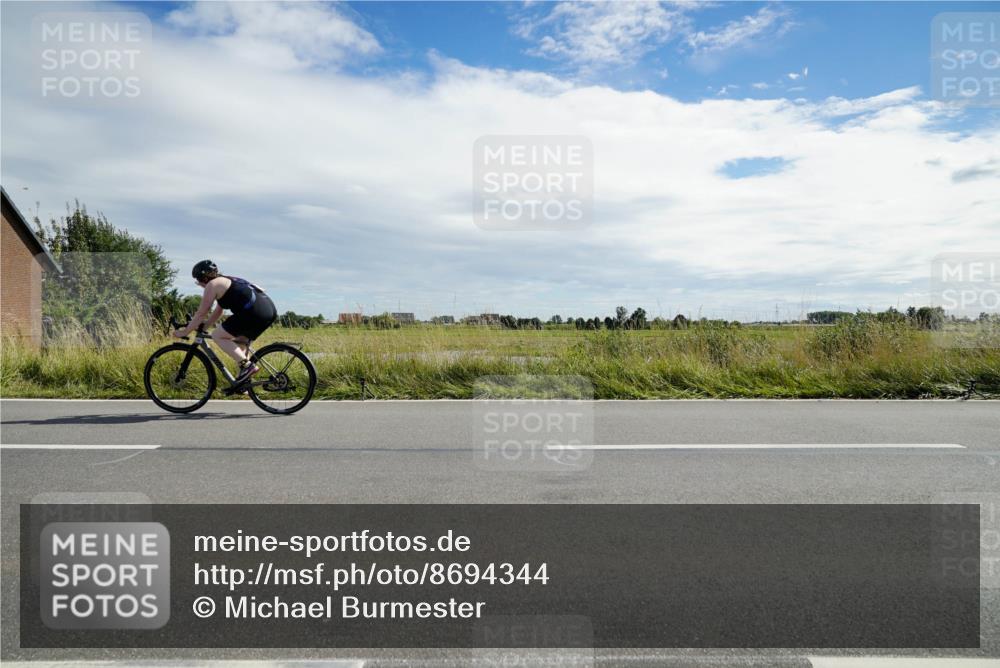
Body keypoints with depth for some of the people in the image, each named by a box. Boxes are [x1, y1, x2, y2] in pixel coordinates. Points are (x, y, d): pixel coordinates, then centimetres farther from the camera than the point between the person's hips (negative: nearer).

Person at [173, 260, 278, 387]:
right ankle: (243, 383, 22)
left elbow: (201, 314, 5)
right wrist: (201, 327, 34)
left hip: (255, 312, -10)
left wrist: (184, 332, 14)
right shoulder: (227, 281, 30)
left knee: (217, 335, 1)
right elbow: (217, 313, 34)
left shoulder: (212, 285, 3)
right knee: (239, 343, 25)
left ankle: (247, 365, -9)